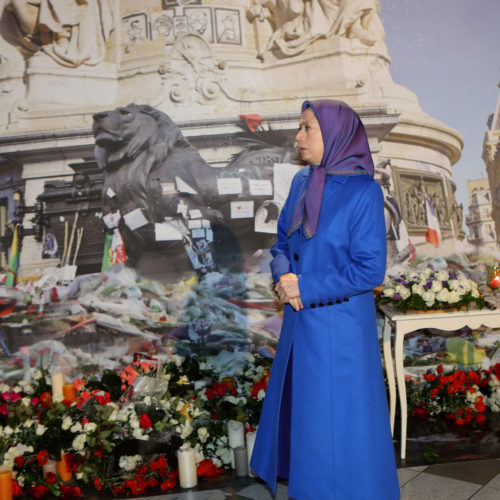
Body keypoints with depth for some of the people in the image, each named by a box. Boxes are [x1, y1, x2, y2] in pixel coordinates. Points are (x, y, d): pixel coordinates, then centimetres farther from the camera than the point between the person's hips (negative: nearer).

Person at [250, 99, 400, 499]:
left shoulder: (364, 191, -15)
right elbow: (282, 243, 11)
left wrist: (306, 287, -17)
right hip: (300, 321, 7)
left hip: (339, 326, -7)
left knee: (338, 419, 8)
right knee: (297, 406, 22)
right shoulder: (302, 182, 4)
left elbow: (370, 270, -17)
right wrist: (284, 276, -10)